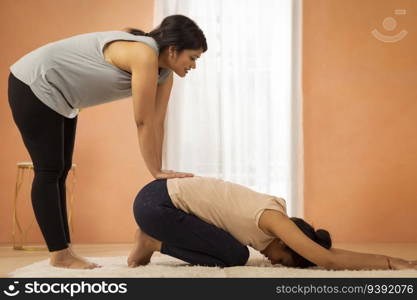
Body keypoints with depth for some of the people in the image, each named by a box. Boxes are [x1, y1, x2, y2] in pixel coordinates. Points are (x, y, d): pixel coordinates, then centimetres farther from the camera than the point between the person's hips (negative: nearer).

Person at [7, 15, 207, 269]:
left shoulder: (164, 72, -1)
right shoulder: (144, 55, -29)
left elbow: (157, 123, 0)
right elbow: (143, 122, -26)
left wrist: (159, 173, -2)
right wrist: (157, 172, -17)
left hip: (59, 97, 10)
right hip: (34, 85, -10)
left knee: (60, 171, 9)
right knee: (49, 171, -7)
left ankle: (65, 251, 13)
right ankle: (60, 255, -2)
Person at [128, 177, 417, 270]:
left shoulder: (272, 215, 7)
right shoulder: (273, 218, -20)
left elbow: (325, 253, 13)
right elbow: (328, 260, -27)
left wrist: (390, 260, 6)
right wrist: (391, 262, -23)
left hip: (165, 194, 9)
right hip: (156, 202, -9)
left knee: (235, 252, 10)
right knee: (233, 255, -11)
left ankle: (155, 236, 14)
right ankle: (151, 242, -1)